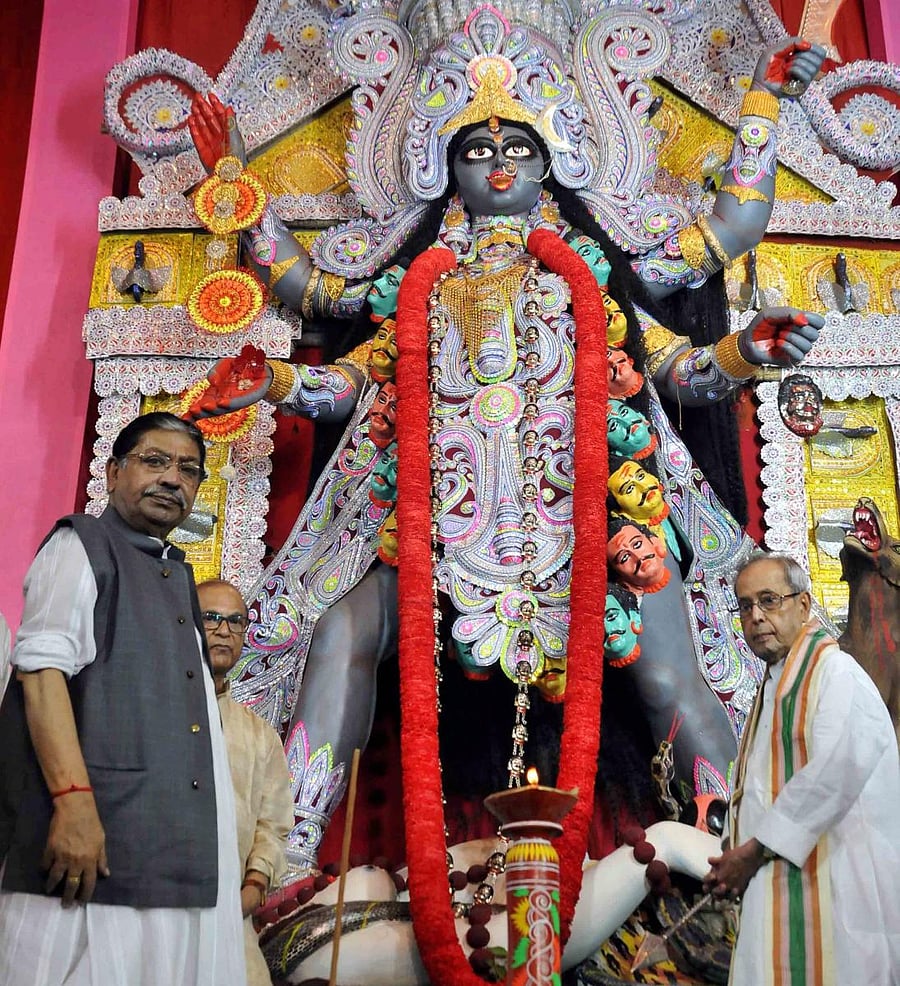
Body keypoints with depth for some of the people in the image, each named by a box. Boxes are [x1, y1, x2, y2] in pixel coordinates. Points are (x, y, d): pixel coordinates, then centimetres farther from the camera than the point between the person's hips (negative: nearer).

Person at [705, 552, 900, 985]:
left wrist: (754, 850, -18)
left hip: (833, 881, -8)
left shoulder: (834, 671, -11)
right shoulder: (774, 689, 18)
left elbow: (836, 771, -24)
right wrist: (734, 860, 4)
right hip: (780, 889, 8)